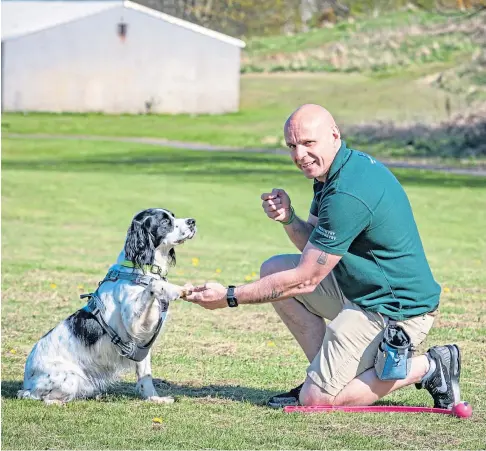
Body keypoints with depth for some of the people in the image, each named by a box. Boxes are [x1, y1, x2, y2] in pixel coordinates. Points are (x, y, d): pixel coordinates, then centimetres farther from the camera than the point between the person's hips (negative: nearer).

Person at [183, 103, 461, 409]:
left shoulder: (348, 194, -26)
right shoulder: (334, 172, 6)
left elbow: (305, 280, -21)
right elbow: (316, 248, 14)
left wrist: (230, 297, -14)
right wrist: (288, 218, -8)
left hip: (397, 312, -10)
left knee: (316, 400, -10)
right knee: (273, 269, 11)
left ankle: (428, 367, -3)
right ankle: (325, 373, 11)